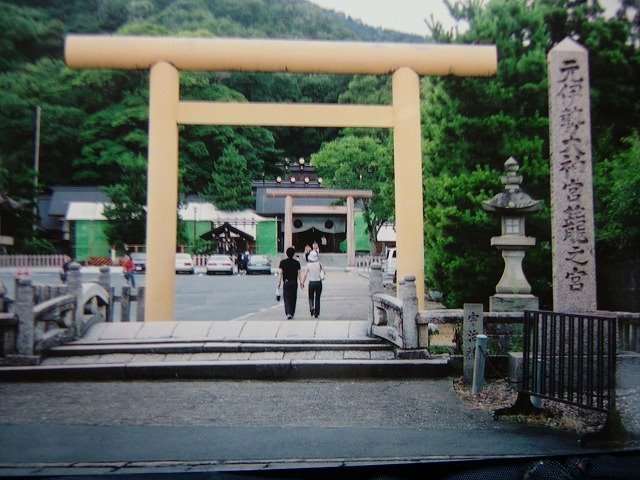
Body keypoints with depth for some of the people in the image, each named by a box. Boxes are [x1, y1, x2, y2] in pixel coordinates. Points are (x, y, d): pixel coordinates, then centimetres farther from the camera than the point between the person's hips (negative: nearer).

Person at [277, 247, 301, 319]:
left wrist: (279, 283, -1)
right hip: (294, 283, 1)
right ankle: (292, 313, 20)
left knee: (287, 298, -1)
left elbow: (280, 274, -5)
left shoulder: (283, 262, -3)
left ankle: (288, 313, -19)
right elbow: (299, 274, -1)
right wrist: (301, 282, 8)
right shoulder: (297, 263, -1)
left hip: (286, 283, -1)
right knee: (293, 299, 13)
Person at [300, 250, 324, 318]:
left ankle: (311, 307, -13)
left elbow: (305, 275, -9)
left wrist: (302, 283, -6)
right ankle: (316, 314, 12)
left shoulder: (308, 265, -6)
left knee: (311, 298, 16)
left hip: (311, 283, -1)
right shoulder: (319, 264, -4)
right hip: (319, 282, 1)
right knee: (317, 298, 11)